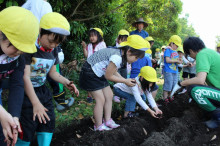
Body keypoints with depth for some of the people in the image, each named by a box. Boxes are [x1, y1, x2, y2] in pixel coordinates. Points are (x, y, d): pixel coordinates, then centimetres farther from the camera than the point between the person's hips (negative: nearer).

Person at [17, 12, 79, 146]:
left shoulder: (53, 52, 4)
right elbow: (25, 76, -22)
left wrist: (66, 82, -4)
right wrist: (36, 103, -25)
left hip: (43, 90, 7)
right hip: (27, 92, -7)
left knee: (48, 123, 9)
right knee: (27, 130, -6)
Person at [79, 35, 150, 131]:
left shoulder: (120, 54, -1)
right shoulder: (117, 57, -31)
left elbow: (114, 72, 8)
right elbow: (109, 76, -21)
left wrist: (126, 80, -2)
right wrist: (125, 81, -11)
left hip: (99, 74, 10)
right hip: (90, 73, -10)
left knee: (109, 96, 9)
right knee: (100, 100, -7)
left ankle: (107, 121, 17)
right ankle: (99, 126, 6)